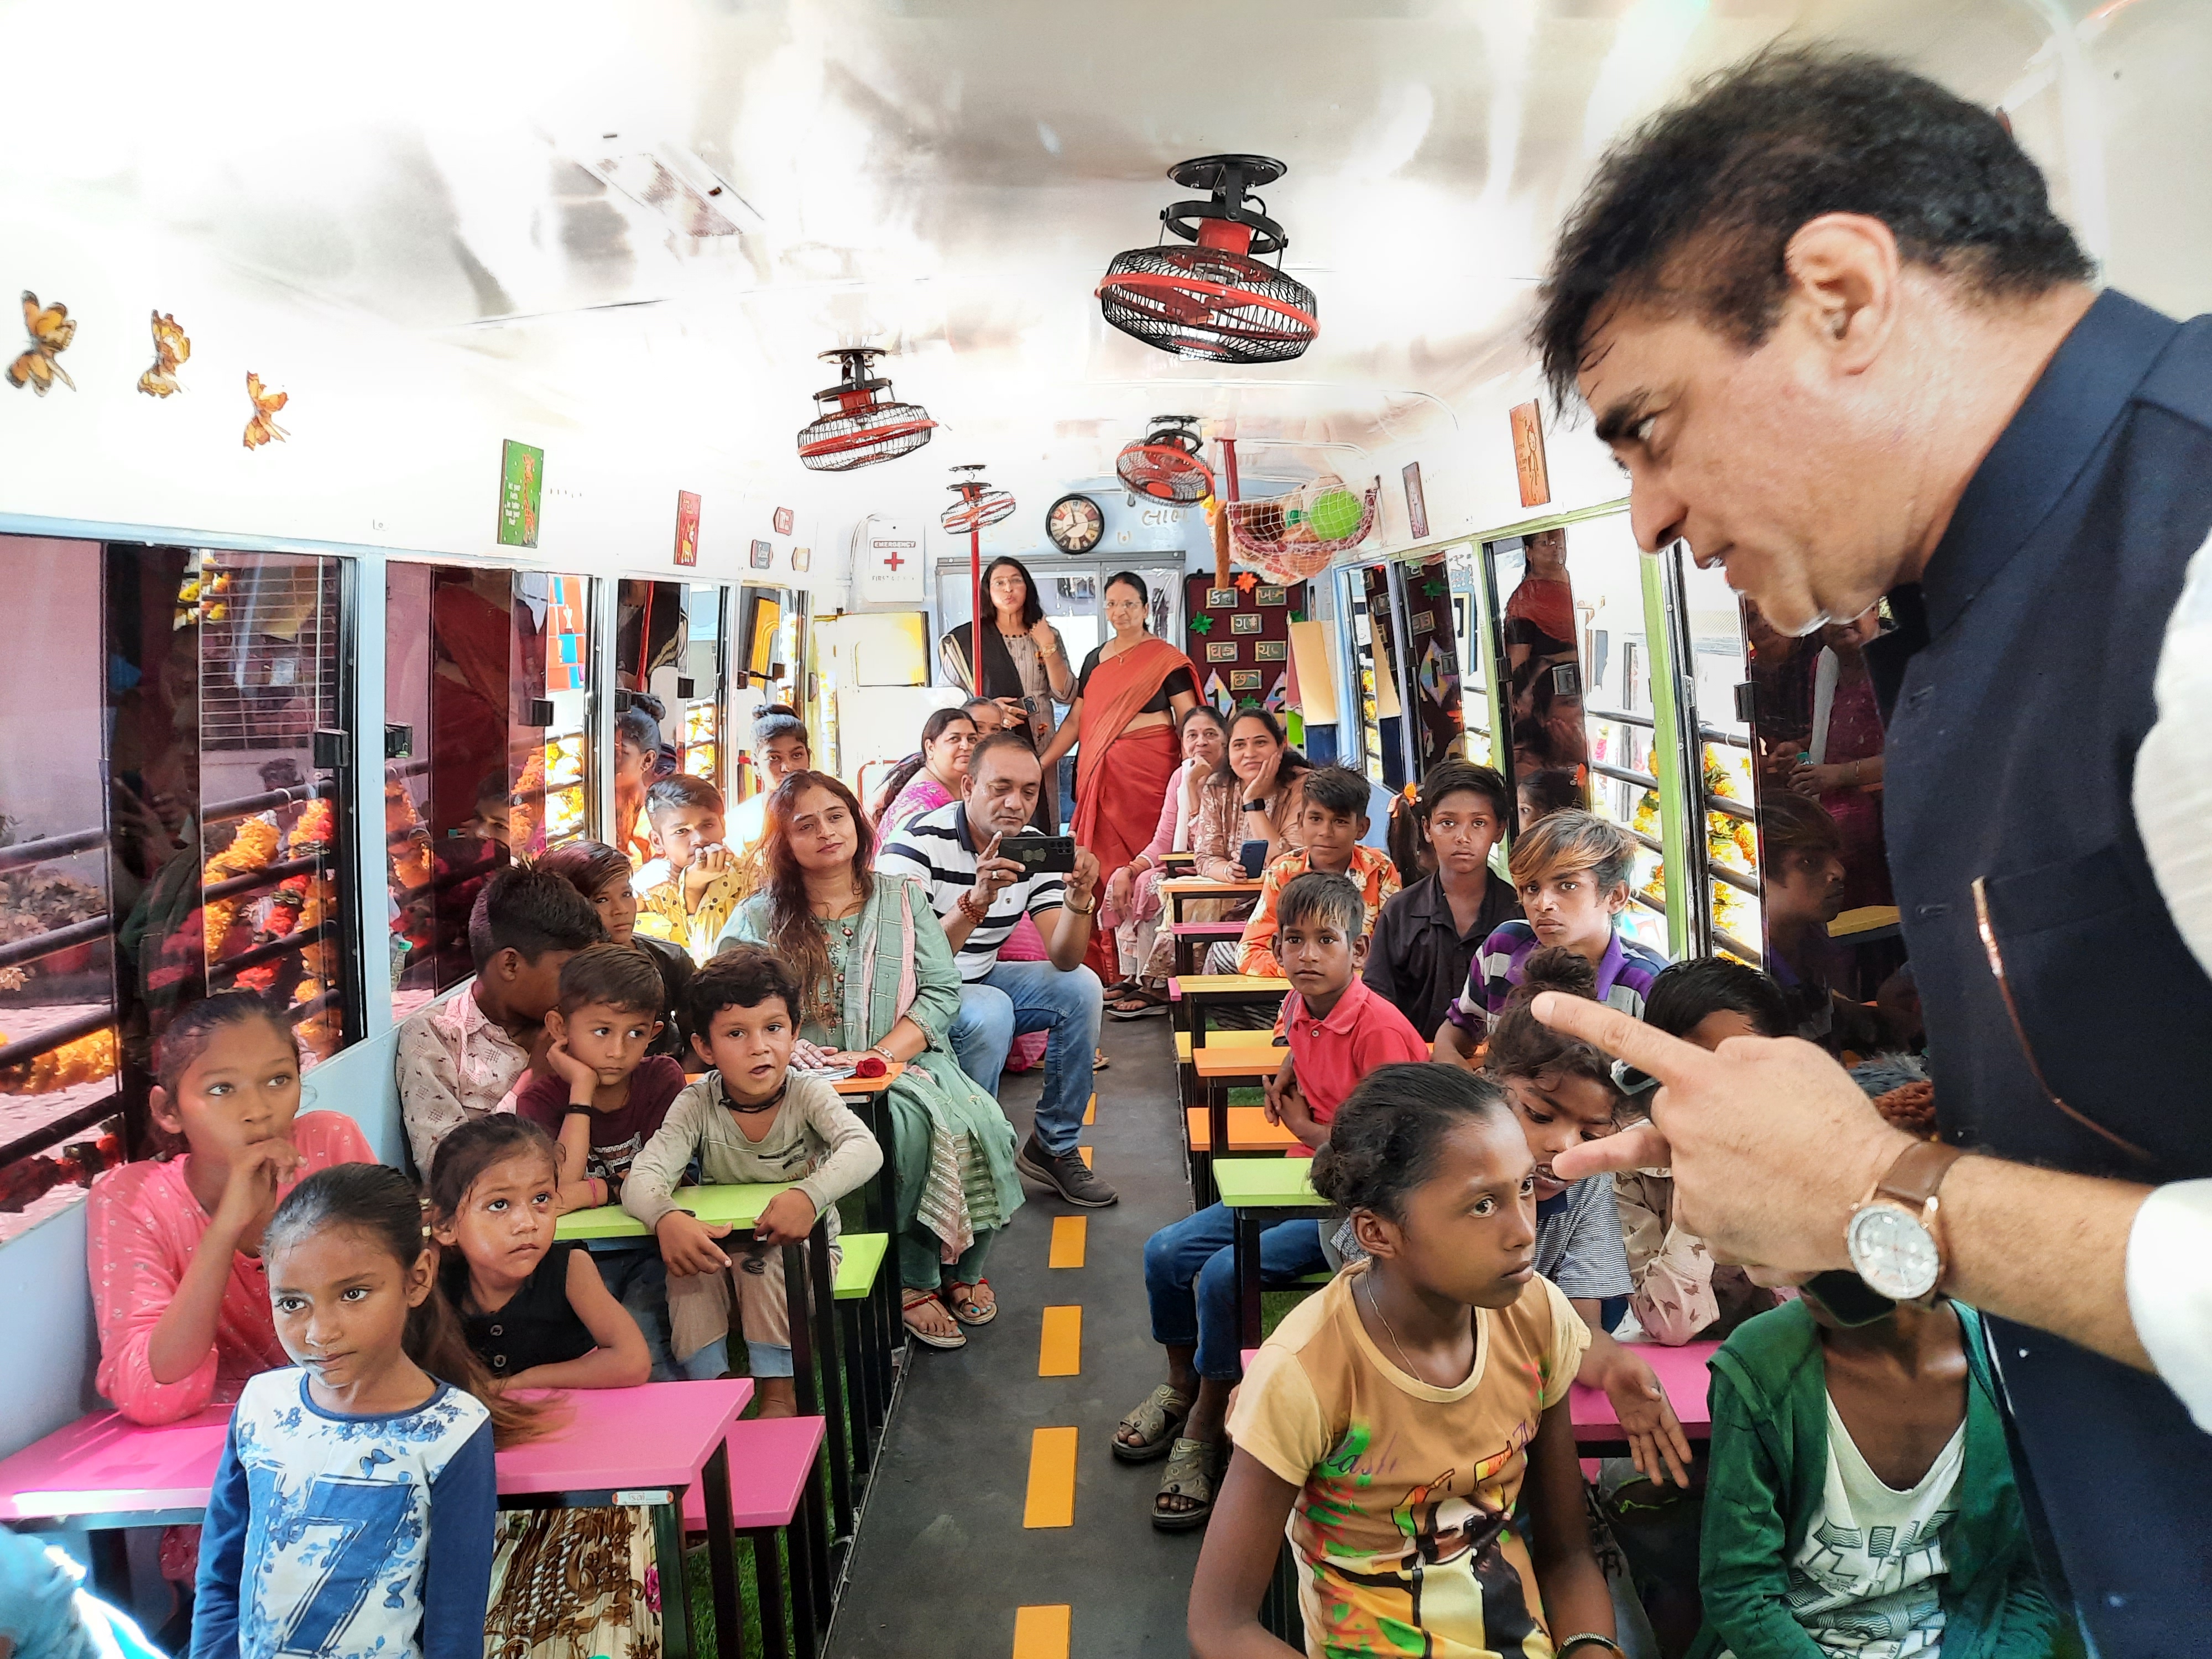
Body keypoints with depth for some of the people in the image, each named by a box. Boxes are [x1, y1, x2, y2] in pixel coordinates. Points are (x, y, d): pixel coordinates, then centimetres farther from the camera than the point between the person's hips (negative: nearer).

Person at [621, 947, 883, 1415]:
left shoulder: (807, 1094, -15)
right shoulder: (697, 1106, -12)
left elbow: (864, 1148, -33)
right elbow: (643, 1176, -24)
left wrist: (810, 1195, -52)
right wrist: (666, 1219, -48)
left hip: (803, 1250, -1)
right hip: (719, 1247, 2)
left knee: (765, 1261, -31)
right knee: (685, 1260, -27)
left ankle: (781, 1389, -15)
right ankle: (713, 1382, -13)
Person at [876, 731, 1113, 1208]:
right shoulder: (920, 843, -23)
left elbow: (1064, 960, -13)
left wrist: (1080, 896, -32)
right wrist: (976, 901, -45)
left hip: (978, 981, 6)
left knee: (1081, 987, -9)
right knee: (991, 1011, -32)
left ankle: (1054, 1146, 5)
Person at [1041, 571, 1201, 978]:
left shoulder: (1165, 658, 1)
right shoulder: (1095, 660, 17)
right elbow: (1076, 720, 16)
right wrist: (1041, 762, 8)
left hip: (1149, 772, -5)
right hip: (1101, 773, 5)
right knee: (1103, 863, 2)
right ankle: (1108, 971, 8)